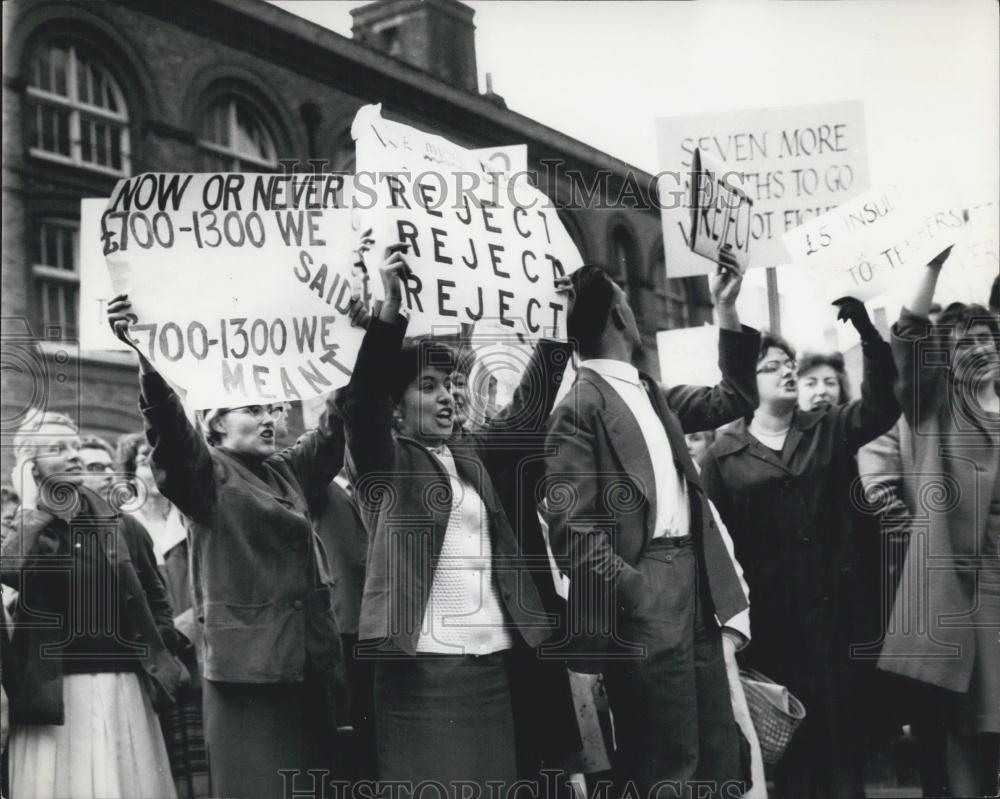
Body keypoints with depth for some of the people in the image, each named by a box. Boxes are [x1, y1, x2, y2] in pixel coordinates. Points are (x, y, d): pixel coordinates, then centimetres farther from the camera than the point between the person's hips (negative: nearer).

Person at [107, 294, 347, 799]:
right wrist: (146, 355, -35)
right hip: (247, 662, -6)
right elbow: (168, 427, -18)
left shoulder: (289, 471, 16)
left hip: (307, 658, 6)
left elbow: (335, 430, 16)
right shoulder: (205, 473, -2)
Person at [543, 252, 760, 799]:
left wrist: (727, 311, 19)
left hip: (694, 588, 9)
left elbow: (735, 399, 26)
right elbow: (570, 527, -16)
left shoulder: (651, 395, 16)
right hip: (647, 607, -9)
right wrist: (633, 590, -18)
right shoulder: (580, 408, -10)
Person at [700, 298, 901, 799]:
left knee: (838, 717, 2)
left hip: (828, 601, 1)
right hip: (766, 612, -1)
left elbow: (881, 404, -7)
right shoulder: (724, 454, 2)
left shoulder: (829, 431, 9)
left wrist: (868, 334, -19)